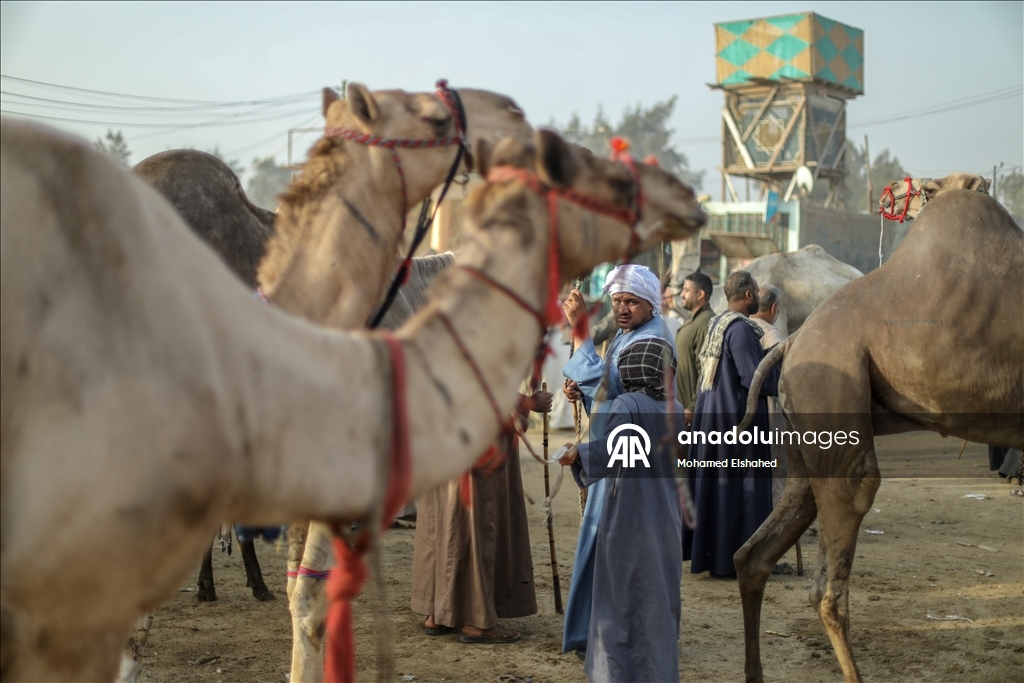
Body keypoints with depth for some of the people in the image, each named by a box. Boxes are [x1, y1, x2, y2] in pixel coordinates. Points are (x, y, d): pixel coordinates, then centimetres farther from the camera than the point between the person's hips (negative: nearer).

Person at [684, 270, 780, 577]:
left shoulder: (716, 324, 12)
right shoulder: (740, 328, -17)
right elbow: (754, 376, -22)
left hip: (710, 416, 9)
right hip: (737, 418, -9)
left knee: (712, 483, 13)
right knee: (741, 486, -2)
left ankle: (706, 552, 20)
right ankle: (734, 557, 1)